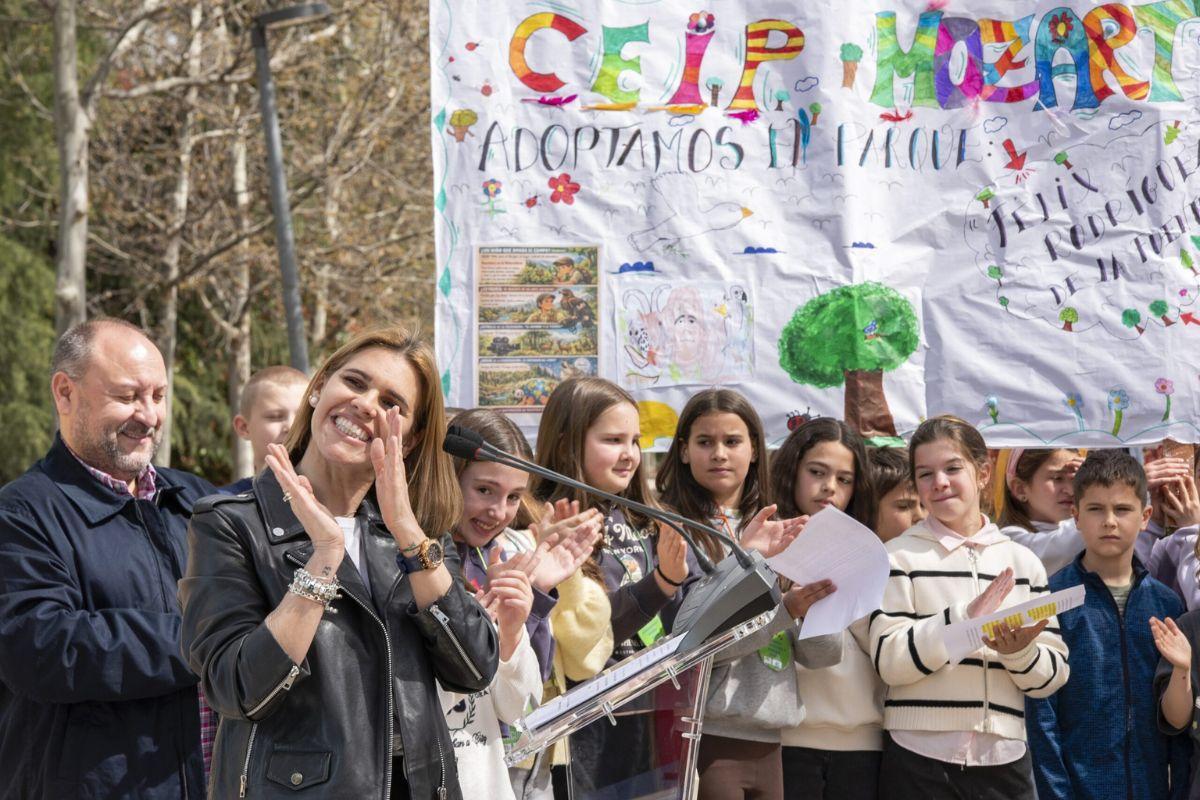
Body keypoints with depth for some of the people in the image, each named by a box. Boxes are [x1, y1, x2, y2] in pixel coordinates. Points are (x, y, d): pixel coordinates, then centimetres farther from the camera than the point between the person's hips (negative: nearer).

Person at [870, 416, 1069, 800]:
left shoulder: (1022, 562, 9)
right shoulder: (899, 556, 0)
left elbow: (1053, 675, 6)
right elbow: (888, 661, -10)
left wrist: (1020, 651, -14)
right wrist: (964, 617, -19)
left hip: (1004, 758, 3)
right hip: (919, 758, -3)